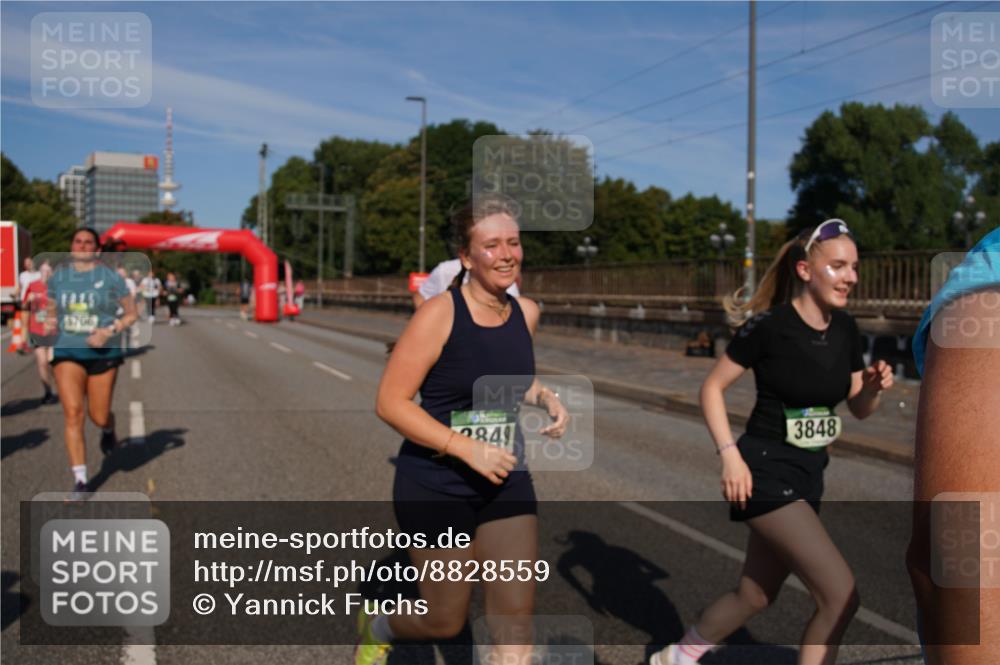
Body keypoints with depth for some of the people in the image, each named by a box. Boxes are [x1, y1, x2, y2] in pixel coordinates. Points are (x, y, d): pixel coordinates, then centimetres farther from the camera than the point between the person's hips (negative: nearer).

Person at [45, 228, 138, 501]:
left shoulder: (110, 278, -3)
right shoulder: (58, 277, 7)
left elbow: (132, 314, 2)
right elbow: (52, 311, 18)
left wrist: (109, 331, -14)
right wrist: (50, 323, -5)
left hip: (103, 354, -2)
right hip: (67, 353, 2)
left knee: (99, 416, 4)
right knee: (72, 413, -11)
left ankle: (108, 430, 45)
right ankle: (80, 480, -5)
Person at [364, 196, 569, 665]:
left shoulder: (526, 313, 1)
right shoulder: (439, 313, -17)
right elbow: (390, 402, -18)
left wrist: (545, 397, -1)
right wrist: (467, 448, -24)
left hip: (506, 481, 5)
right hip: (436, 485, -4)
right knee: (446, 623, 12)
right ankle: (376, 626, 46)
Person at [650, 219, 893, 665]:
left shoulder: (845, 330, 4)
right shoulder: (769, 325, -16)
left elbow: (859, 409, 12)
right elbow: (712, 388, -9)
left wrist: (875, 387, -9)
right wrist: (730, 454, -18)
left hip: (809, 475, 8)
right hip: (765, 472, -7)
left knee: (754, 596, 18)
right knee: (841, 596, -12)